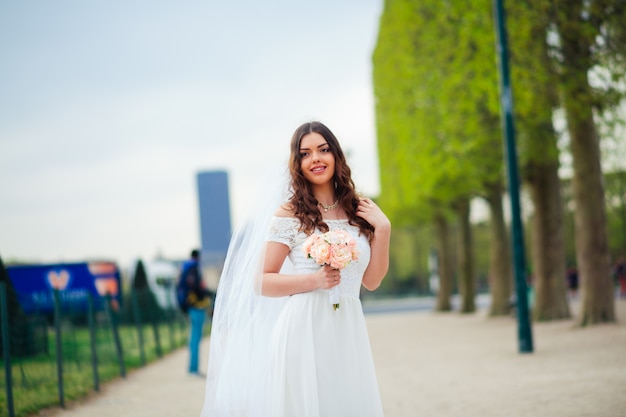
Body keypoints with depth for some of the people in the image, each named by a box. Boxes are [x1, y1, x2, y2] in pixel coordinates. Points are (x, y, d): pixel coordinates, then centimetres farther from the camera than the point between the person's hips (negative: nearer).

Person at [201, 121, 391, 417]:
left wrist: (382, 228, 1)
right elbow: (261, 282, -3)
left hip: (348, 334, 4)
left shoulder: (358, 211, 10)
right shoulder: (290, 214, -2)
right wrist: (314, 280, -15)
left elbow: (371, 281, 11)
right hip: (304, 332, -4)